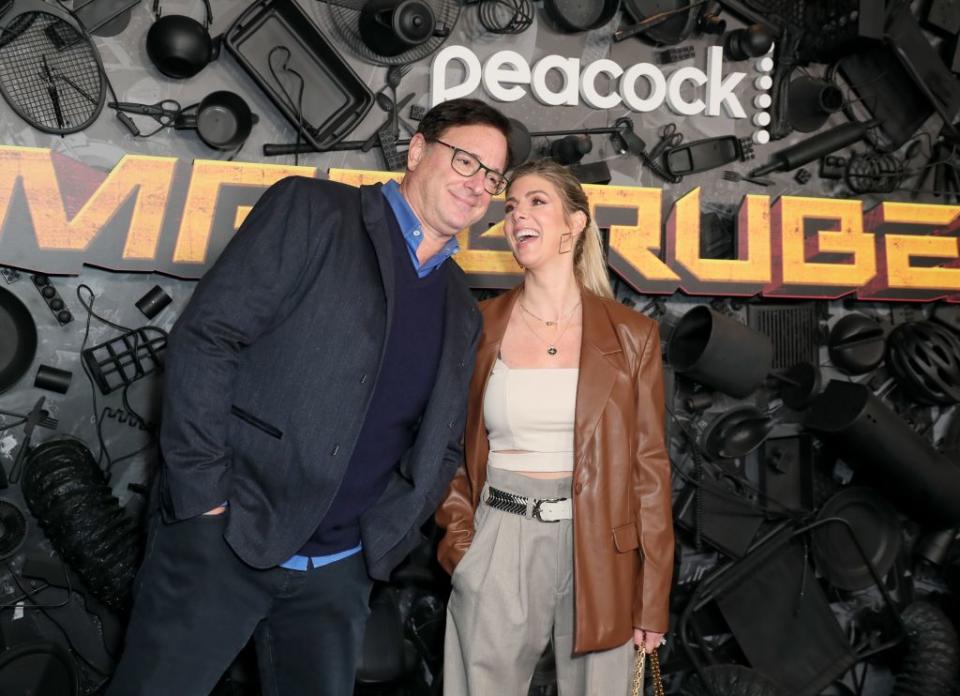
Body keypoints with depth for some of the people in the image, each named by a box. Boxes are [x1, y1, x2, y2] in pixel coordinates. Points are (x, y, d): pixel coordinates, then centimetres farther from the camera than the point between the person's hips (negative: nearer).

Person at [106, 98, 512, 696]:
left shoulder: (462, 313, 11)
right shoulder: (312, 211, -4)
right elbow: (204, 338, -11)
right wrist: (206, 495, -14)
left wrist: (384, 531, 2)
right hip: (223, 536, -4)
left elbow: (442, 446, 16)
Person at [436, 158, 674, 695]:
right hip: (499, 546, 1)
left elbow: (649, 465, 0)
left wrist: (653, 599, -1)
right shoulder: (480, 327, 2)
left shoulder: (632, 335, -1)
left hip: (598, 549, 0)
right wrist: (459, 538, -1)